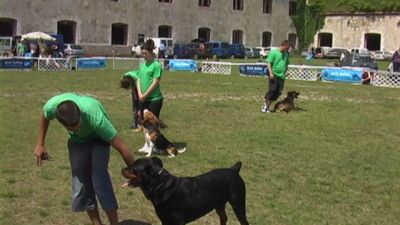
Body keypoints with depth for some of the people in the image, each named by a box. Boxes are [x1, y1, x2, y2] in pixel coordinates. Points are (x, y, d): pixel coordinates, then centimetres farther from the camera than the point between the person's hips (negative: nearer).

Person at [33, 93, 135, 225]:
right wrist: (39, 144, -3)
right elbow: (44, 117, -4)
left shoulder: (95, 117, -43)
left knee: (100, 181, -19)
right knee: (81, 183, -1)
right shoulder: (51, 106, -34)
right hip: (77, 140, 3)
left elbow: (122, 147, -35)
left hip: (98, 138, -3)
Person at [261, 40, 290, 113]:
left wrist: (285, 72, 13)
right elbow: (268, 63, -7)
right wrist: (271, 73, -16)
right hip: (274, 75, -6)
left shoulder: (286, 54, 15)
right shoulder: (274, 52, -4)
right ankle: (265, 105, 2)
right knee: (272, 89, -12)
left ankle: (268, 106, 10)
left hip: (281, 76, 6)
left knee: (278, 92, 0)